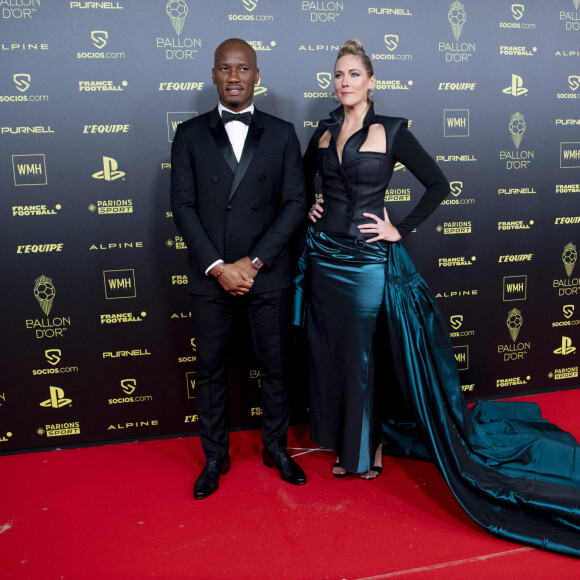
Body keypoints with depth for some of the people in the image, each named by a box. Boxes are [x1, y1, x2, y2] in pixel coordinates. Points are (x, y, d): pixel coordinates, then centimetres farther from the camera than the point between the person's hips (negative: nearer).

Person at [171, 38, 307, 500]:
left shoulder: (281, 133, 5)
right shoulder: (190, 134, 5)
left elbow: (295, 203, -2)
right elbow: (183, 205, -2)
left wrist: (254, 262, -11)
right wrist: (218, 267, -12)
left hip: (268, 275, 0)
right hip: (210, 276, 1)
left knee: (275, 366, 11)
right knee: (211, 369, 11)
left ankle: (276, 448, 33)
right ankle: (215, 457, 30)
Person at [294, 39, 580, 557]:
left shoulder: (391, 131, -4)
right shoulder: (323, 132, 9)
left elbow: (438, 185, -4)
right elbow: (301, 178, 26)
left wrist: (400, 229, -9)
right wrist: (308, 205, 8)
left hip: (367, 261, -4)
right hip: (324, 257, 5)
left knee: (364, 355, 5)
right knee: (329, 354, 11)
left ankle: (372, 447, 28)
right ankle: (345, 446, 31)